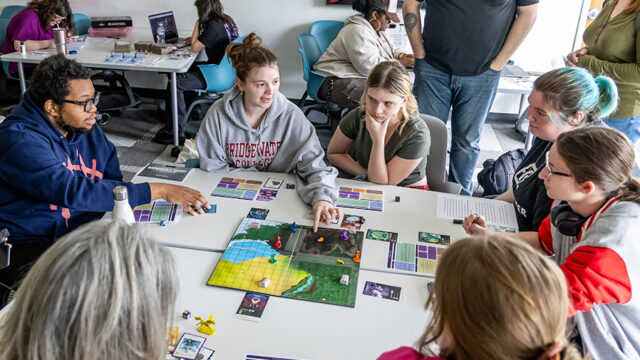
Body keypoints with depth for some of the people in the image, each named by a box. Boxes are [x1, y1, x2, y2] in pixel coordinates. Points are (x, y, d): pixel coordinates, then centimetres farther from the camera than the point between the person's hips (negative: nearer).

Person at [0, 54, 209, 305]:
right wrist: (160, 191, -31)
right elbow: (75, 192, -31)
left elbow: (114, 182, 8)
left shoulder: (85, 128, 6)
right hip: (30, 246, -7)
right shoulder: (20, 141, -20)